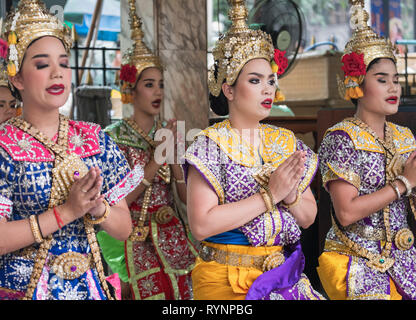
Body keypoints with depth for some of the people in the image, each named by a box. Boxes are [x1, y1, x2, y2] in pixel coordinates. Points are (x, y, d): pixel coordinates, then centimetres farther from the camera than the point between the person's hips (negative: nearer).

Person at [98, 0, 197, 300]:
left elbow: (187, 196, 2)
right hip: (137, 240, -4)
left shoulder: (169, 132, 5)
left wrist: (174, 156, -12)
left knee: (180, 294, 6)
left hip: (174, 238, 4)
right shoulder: (115, 136, -7)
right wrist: (155, 161, -18)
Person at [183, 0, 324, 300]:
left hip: (286, 277, 5)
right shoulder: (211, 144, -10)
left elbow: (308, 217, 10)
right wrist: (269, 196, -18)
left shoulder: (286, 142, 6)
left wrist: (290, 195, -11)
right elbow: (201, 225, -19)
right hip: (228, 283, -5)